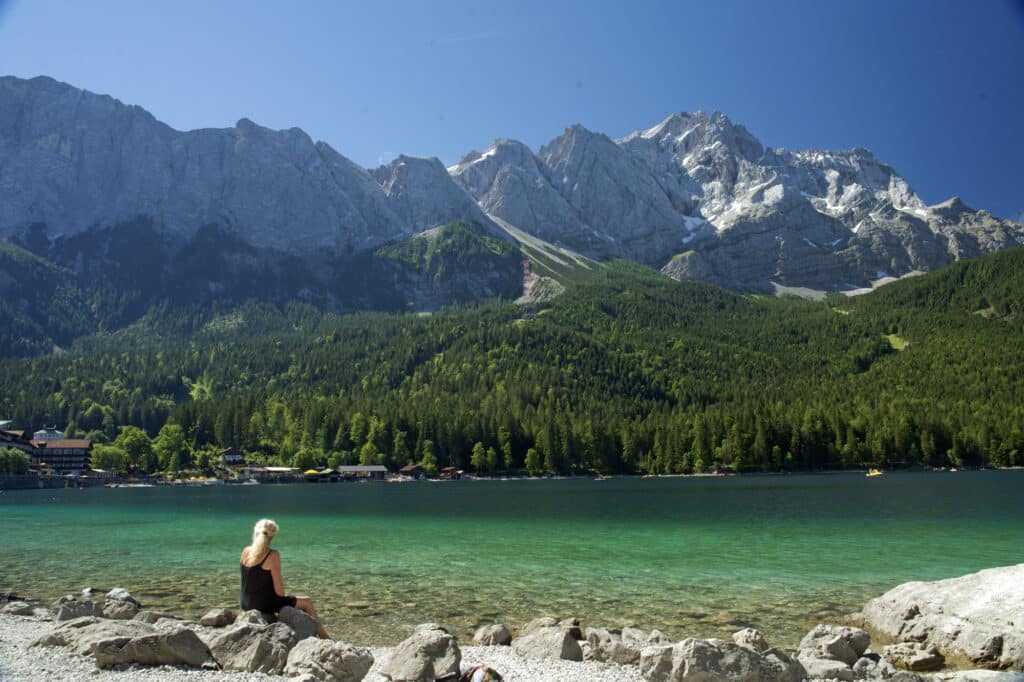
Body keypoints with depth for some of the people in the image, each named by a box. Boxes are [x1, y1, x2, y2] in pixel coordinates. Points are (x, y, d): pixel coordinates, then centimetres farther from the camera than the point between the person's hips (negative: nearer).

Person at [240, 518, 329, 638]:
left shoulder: (245, 551, -2)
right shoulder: (273, 555, -19)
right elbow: (279, 591, -15)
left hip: (246, 604, 7)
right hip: (264, 604, -7)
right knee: (307, 602, 11)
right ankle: (325, 638, 16)